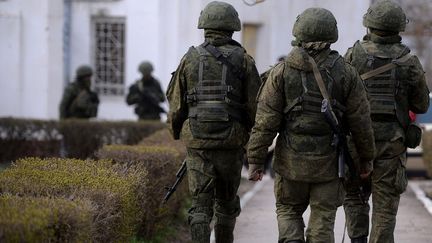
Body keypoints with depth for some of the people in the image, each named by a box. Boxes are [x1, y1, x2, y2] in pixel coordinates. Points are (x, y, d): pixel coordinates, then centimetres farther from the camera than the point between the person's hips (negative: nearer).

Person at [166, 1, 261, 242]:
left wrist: (177, 132, 23)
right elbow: (255, 105, -2)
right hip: (231, 141, 0)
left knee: (201, 204, 0)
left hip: (197, 141, 0)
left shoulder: (190, 59, 4)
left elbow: (176, 103, 6)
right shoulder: (243, 59, 0)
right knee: (227, 201, 16)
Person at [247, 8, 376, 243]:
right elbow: (360, 122, 0)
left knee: (288, 211, 18)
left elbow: (265, 120, -8)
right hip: (328, 162, 0)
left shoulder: (282, 72, -6)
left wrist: (255, 159, -3)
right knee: (322, 222, 8)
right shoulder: (346, 73, -4)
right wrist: (365, 158, 12)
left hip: (291, 160, 0)